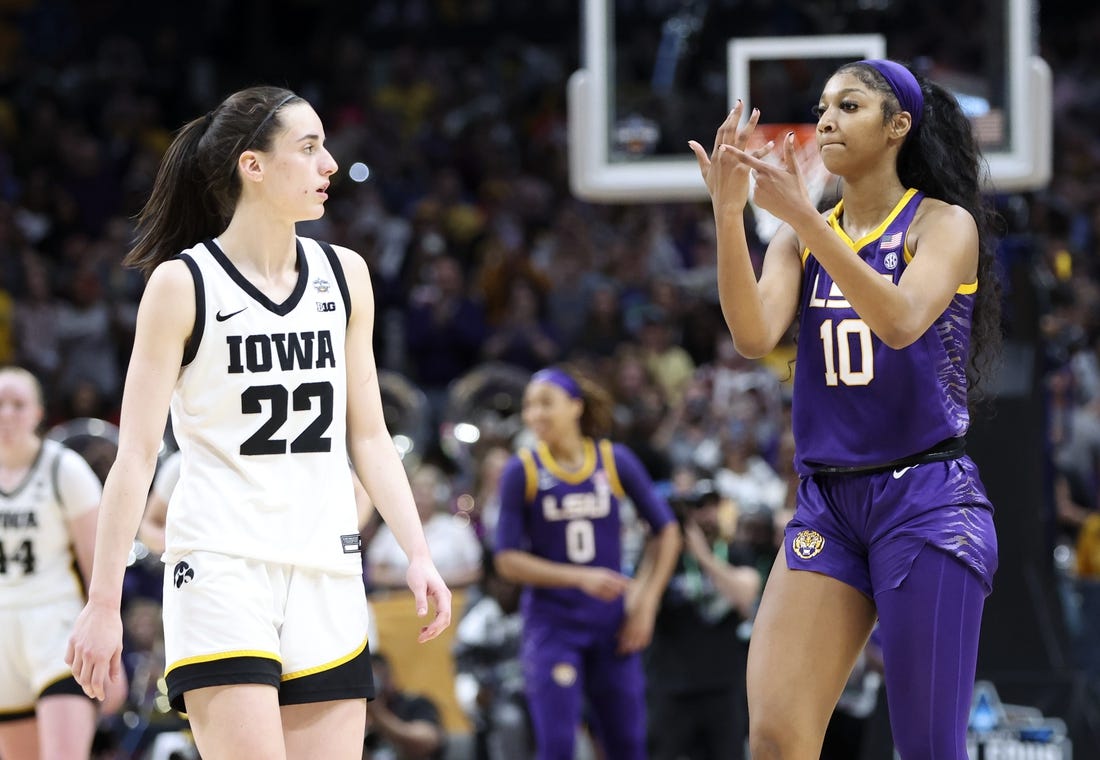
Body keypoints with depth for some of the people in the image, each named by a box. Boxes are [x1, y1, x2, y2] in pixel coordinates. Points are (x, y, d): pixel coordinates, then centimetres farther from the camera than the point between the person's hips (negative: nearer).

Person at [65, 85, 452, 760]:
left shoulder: (344, 276, 11)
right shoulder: (182, 283, -4)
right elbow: (136, 454, -4)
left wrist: (418, 554, 6)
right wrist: (104, 602, -7)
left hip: (328, 576, 5)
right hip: (222, 570, -5)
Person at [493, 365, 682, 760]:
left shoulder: (615, 461, -1)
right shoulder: (522, 471, -6)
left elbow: (666, 531, 9)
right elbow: (507, 561, -8)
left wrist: (646, 603, 2)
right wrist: (581, 578, -18)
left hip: (612, 624, 2)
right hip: (552, 627, -2)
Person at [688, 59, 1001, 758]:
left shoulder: (944, 223, -1)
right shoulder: (801, 239, 11)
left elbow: (901, 321, -22)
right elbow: (755, 335, -7)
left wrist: (802, 215, -29)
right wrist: (728, 212, -20)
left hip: (926, 497, -4)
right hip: (828, 501, 4)